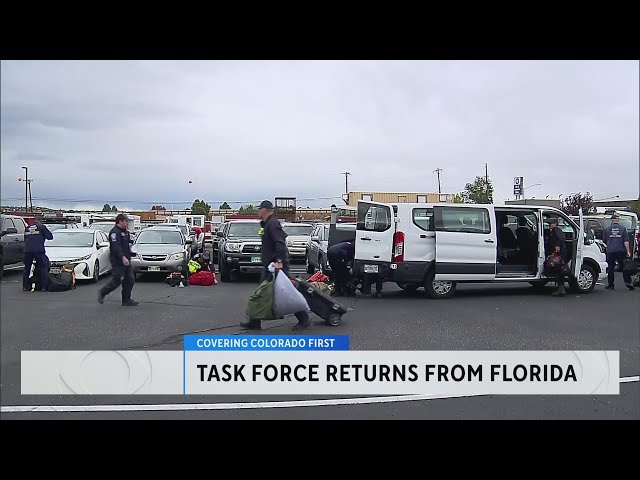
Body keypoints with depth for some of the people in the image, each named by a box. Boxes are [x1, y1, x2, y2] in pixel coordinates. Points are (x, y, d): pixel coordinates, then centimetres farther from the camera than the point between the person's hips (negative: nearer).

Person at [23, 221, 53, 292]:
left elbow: (25, 240, 26)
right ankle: (44, 287, -5)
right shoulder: (41, 227, 8)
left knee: (27, 268, 15)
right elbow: (50, 236, 5)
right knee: (43, 268, 2)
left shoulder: (27, 228, 20)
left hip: (27, 250, 4)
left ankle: (25, 287, 15)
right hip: (39, 250, -4)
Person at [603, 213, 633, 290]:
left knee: (610, 268, 5)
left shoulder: (607, 229, 4)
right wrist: (628, 251, -3)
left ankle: (611, 285, 7)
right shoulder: (623, 228, 1)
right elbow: (626, 241, -3)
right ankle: (628, 282, 2)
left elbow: (604, 241, 12)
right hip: (621, 251, 0)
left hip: (610, 251, 0)